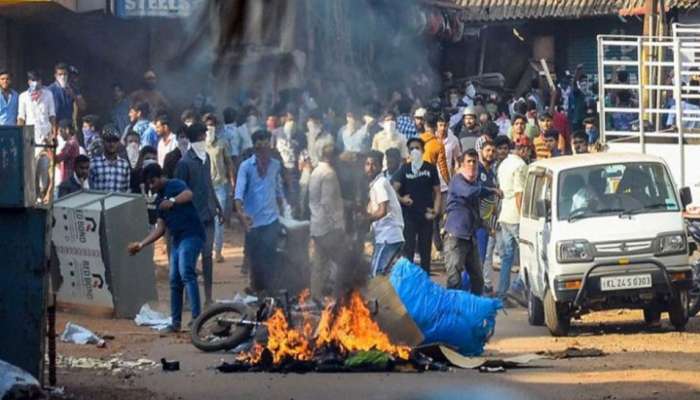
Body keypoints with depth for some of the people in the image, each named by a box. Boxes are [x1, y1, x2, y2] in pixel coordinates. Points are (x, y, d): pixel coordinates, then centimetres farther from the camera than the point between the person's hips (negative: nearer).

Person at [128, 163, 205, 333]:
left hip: (191, 235, -9)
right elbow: (160, 228, 22)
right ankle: (176, 321, 14)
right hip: (177, 239, 9)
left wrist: (173, 201, -45)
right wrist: (141, 244, 16)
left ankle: (196, 315, -30)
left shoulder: (175, 185, -4)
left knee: (186, 273, -24)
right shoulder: (160, 199, 20)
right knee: (175, 281, 8)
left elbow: (189, 194, -27)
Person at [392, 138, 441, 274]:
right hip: (409, 215, -1)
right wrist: (401, 199, -25)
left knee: (425, 250, 7)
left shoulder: (430, 169, 5)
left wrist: (436, 211, -7)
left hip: (426, 216, 1)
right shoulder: (404, 169, 3)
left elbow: (437, 192, 7)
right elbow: (394, 189, -4)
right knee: (408, 250, -5)